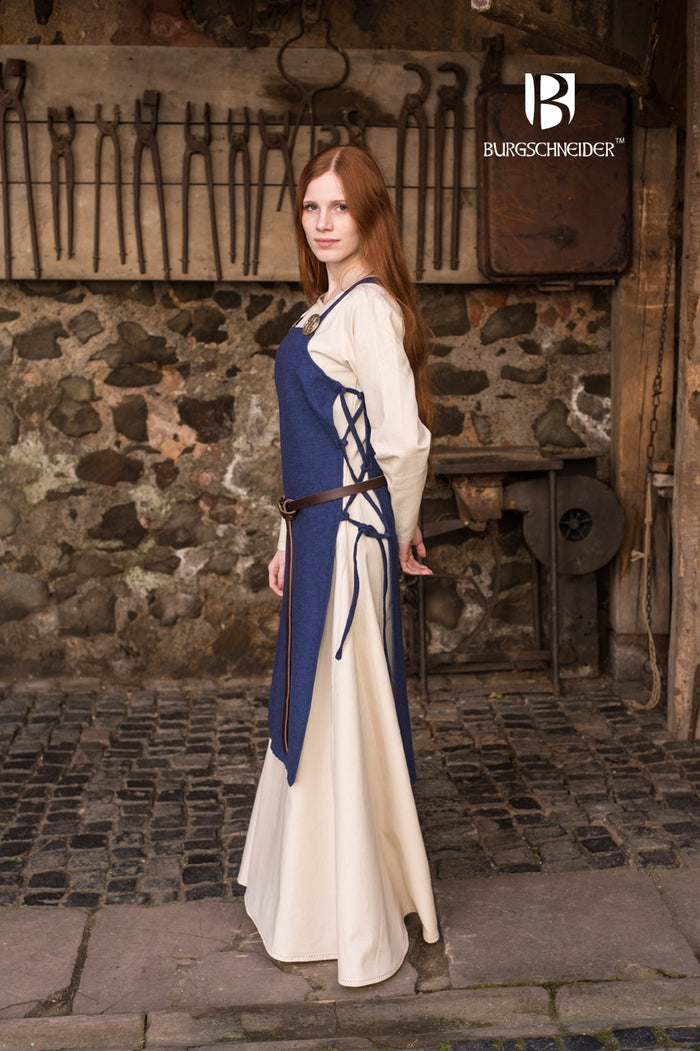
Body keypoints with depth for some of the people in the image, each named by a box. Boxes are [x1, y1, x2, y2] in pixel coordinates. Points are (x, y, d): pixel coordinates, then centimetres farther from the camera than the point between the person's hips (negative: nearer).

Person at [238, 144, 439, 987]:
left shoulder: (368, 307, -14)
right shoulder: (322, 310, 16)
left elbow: (404, 438, -20)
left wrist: (402, 532, -6)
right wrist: (287, 541, 18)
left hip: (349, 535, -10)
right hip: (315, 531, 10)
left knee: (344, 714, -1)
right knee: (310, 710, 18)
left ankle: (365, 927, 15)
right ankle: (307, 896, 36)